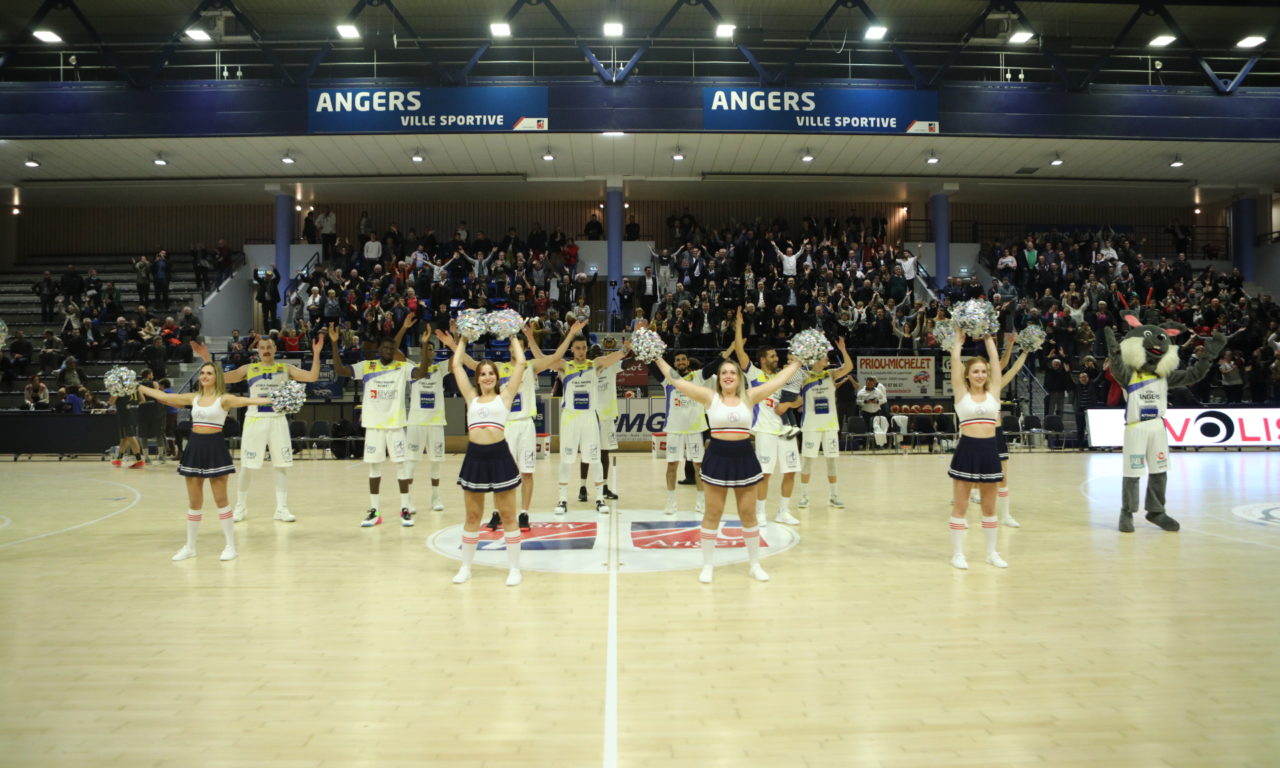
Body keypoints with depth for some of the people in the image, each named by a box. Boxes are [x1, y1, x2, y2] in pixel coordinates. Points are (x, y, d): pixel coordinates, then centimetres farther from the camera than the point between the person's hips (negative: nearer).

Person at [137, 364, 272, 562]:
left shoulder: (224, 399, -6)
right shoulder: (193, 398, 10)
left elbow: (247, 401, -22)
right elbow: (164, 396, 18)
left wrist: (271, 400, -38)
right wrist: (140, 387, 25)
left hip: (215, 448, -5)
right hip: (195, 448, 5)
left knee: (221, 499, -1)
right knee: (194, 501, 11)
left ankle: (231, 546, 8)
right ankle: (190, 547, 22)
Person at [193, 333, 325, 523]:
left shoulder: (285, 368, 3)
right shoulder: (249, 369, 3)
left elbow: (312, 377, -7)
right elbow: (221, 378, -3)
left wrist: (316, 354, -17)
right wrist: (207, 359, -14)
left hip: (278, 420, 1)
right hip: (255, 420, -1)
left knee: (282, 465, 2)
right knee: (247, 466, 4)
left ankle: (281, 509, 11)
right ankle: (241, 507, 19)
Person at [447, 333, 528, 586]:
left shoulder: (504, 396, 7)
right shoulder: (472, 398, 14)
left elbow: (520, 363, 4)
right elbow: (456, 365, 16)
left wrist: (513, 338, 15)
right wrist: (463, 339, 23)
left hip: (500, 456, -3)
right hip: (474, 457, 3)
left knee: (508, 516, 4)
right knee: (472, 516, 12)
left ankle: (514, 569, 12)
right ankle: (466, 567, 24)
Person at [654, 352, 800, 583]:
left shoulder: (749, 397, 3)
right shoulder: (709, 397, -2)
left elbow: (780, 379, 6)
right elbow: (677, 380, -4)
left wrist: (798, 361, 9)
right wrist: (659, 360, -3)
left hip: (744, 458, 2)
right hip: (717, 458, -1)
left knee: (748, 514, 10)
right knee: (712, 514, 7)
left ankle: (755, 565, 25)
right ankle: (708, 566, 20)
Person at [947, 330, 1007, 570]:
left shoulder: (993, 393, 8)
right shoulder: (961, 394, 1)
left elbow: (995, 359, 8)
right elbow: (955, 360, 0)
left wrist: (988, 337, 16)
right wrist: (959, 338, 11)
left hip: (989, 450, 3)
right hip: (967, 449, -3)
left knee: (990, 507, 12)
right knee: (960, 505, 4)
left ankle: (992, 552, 24)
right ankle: (957, 553, 12)